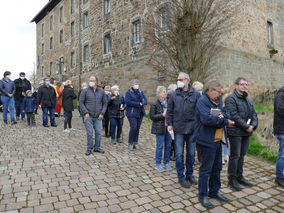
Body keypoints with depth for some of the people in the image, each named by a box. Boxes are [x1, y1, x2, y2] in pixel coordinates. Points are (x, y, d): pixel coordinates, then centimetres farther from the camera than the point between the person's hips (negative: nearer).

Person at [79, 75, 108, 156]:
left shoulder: (101, 91, 5)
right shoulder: (85, 91, -2)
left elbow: (105, 103, 9)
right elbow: (81, 102, -2)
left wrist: (102, 113, -2)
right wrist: (86, 112, -11)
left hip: (98, 116, 3)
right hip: (88, 116, -2)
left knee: (98, 132, 6)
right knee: (89, 133, -1)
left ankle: (97, 148, 22)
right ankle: (89, 149, 15)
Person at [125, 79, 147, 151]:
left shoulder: (141, 92, 16)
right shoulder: (128, 92, 1)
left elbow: (145, 101, 6)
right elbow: (128, 102, -14)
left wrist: (141, 104, -16)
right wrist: (138, 104, -14)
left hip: (140, 113, 5)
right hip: (132, 113, -5)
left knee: (138, 128, 5)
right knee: (133, 127, -12)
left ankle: (135, 143, 15)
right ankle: (130, 143, 2)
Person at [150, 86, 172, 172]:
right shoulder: (154, 104, -4)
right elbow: (152, 116, -8)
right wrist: (162, 115, -16)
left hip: (168, 126, 5)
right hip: (160, 128, -5)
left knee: (168, 145, 9)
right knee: (160, 146, 0)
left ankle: (166, 162, 25)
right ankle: (158, 164, 15)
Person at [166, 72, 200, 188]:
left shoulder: (196, 94, 0)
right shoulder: (174, 95, 2)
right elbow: (169, 111, 6)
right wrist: (169, 124, -2)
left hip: (192, 128, 1)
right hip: (178, 128, 0)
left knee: (191, 153, 13)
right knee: (179, 154, 5)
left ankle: (189, 174, 32)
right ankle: (181, 177, 20)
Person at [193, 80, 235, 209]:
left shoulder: (218, 101, 14)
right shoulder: (202, 101, -15)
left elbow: (226, 115, 11)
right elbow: (206, 119, -29)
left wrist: (222, 116, -14)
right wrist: (225, 122, -17)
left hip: (217, 141, 9)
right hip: (206, 141, -9)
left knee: (217, 168, 19)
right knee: (206, 169, 0)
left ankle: (214, 191, 35)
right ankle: (202, 195, 16)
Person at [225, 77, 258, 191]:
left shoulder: (248, 99, 17)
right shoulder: (230, 99, -10)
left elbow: (254, 113, 15)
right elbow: (234, 115, -19)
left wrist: (253, 125, -4)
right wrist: (246, 126, -17)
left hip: (247, 132, 8)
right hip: (236, 132, -8)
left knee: (242, 155, 15)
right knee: (235, 155, -1)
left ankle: (239, 177, 27)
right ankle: (232, 179, 11)